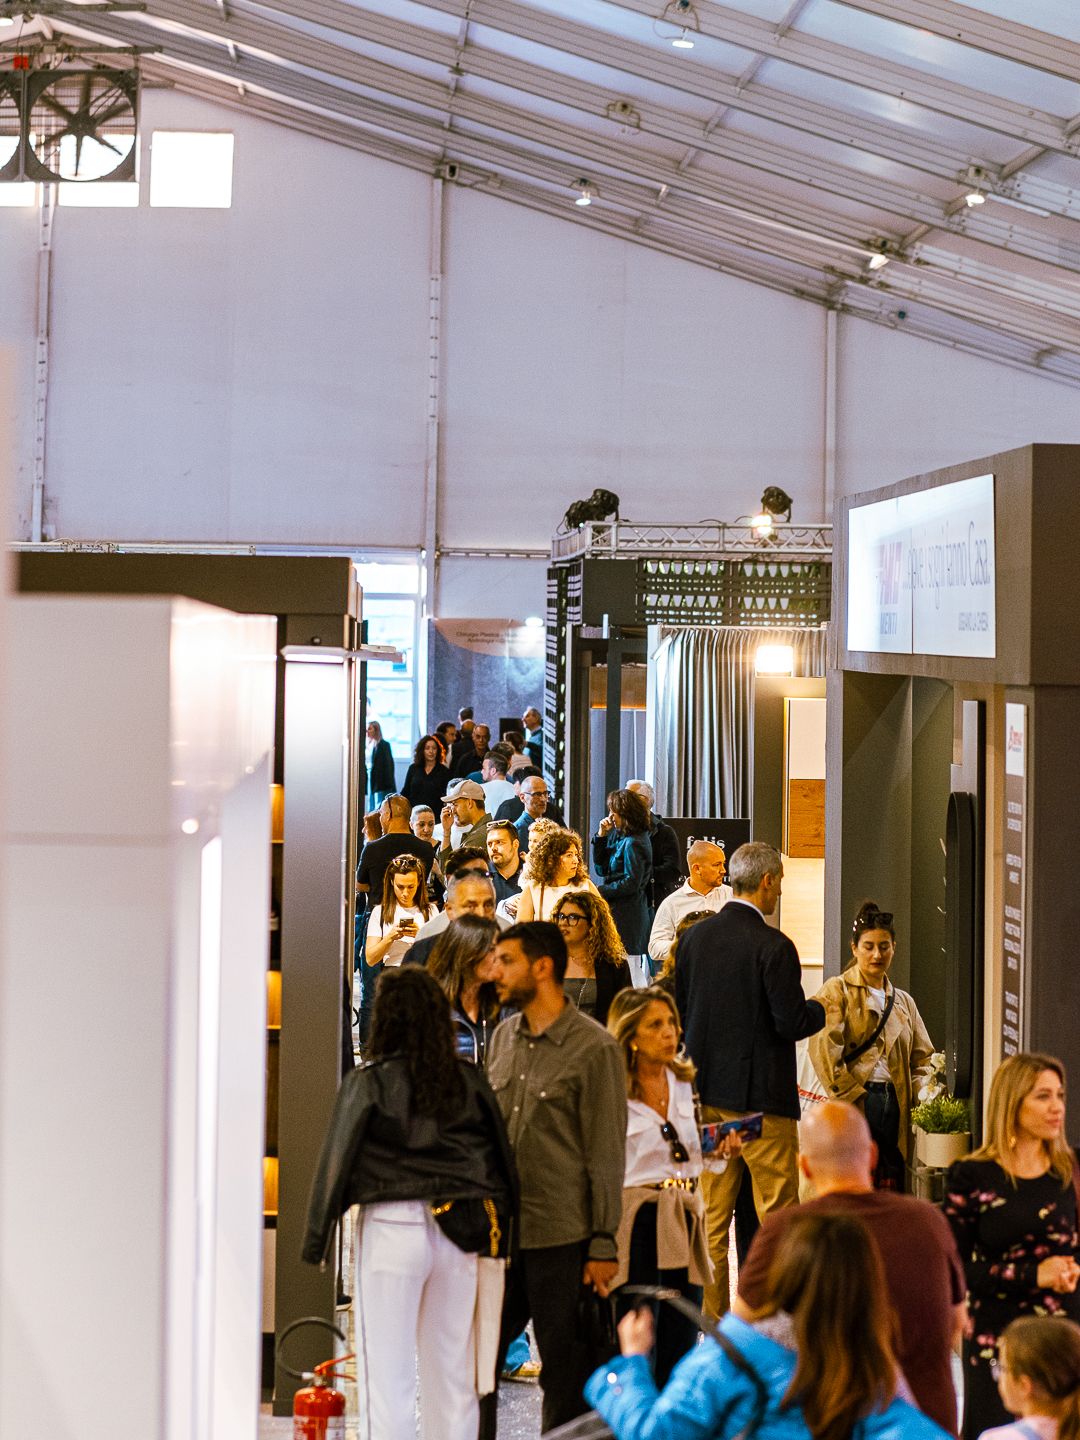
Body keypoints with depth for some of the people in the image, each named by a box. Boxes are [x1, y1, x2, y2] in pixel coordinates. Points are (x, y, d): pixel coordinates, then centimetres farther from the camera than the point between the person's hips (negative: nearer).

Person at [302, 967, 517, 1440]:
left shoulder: (368, 1083, -5)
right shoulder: (469, 1080, 6)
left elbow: (336, 1161, -4)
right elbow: (501, 1155, 9)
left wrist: (315, 1240, 2)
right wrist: (502, 1224, 17)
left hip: (391, 1227, -4)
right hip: (458, 1231, 4)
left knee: (387, 1371, 2)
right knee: (452, 1370, 12)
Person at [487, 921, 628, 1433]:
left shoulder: (594, 1049, -9)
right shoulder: (504, 1037, 10)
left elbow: (606, 1154, -9)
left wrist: (604, 1245, -10)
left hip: (562, 1238, -6)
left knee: (566, 1373, 5)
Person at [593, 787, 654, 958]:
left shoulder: (633, 843, -15)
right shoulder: (619, 836, 13)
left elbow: (631, 883, -18)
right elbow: (601, 869, 14)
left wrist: (600, 891, -12)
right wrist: (601, 836, 6)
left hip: (626, 916, -9)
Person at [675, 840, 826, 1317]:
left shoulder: (694, 937, 4)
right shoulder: (773, 946, -16)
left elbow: (678, 1011, 9)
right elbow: (792, 1023, -16)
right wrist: (820, 1009, 3)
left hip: (707, 1090, 6)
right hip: (762, 1095, -6)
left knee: (710, 1217, 11)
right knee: (777, 1213, 3)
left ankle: (709, 1315, 16)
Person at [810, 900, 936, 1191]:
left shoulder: (904, 1002, 22)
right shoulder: (837, 991, 4)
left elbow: (922, 1058, 22)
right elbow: (823, 1048, -9)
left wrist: (917, 1097, 5)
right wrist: (848, 1092, -15)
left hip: (895, 1105, 5)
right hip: (855, 1103, -5)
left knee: (890, 1187, 1)